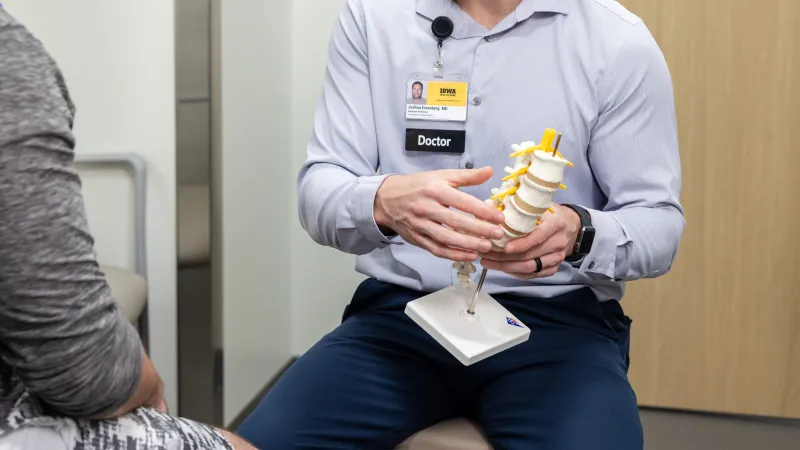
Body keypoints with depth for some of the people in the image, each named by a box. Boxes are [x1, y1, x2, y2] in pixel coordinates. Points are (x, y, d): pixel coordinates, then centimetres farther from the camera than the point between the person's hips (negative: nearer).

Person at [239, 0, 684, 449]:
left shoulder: (620, 40, -5)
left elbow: (660, 222, -1)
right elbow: (319, 191, -3)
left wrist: (578, 232, -25)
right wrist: (384, 202, -27)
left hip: (555, 318, -1)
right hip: (400, 310, 2)